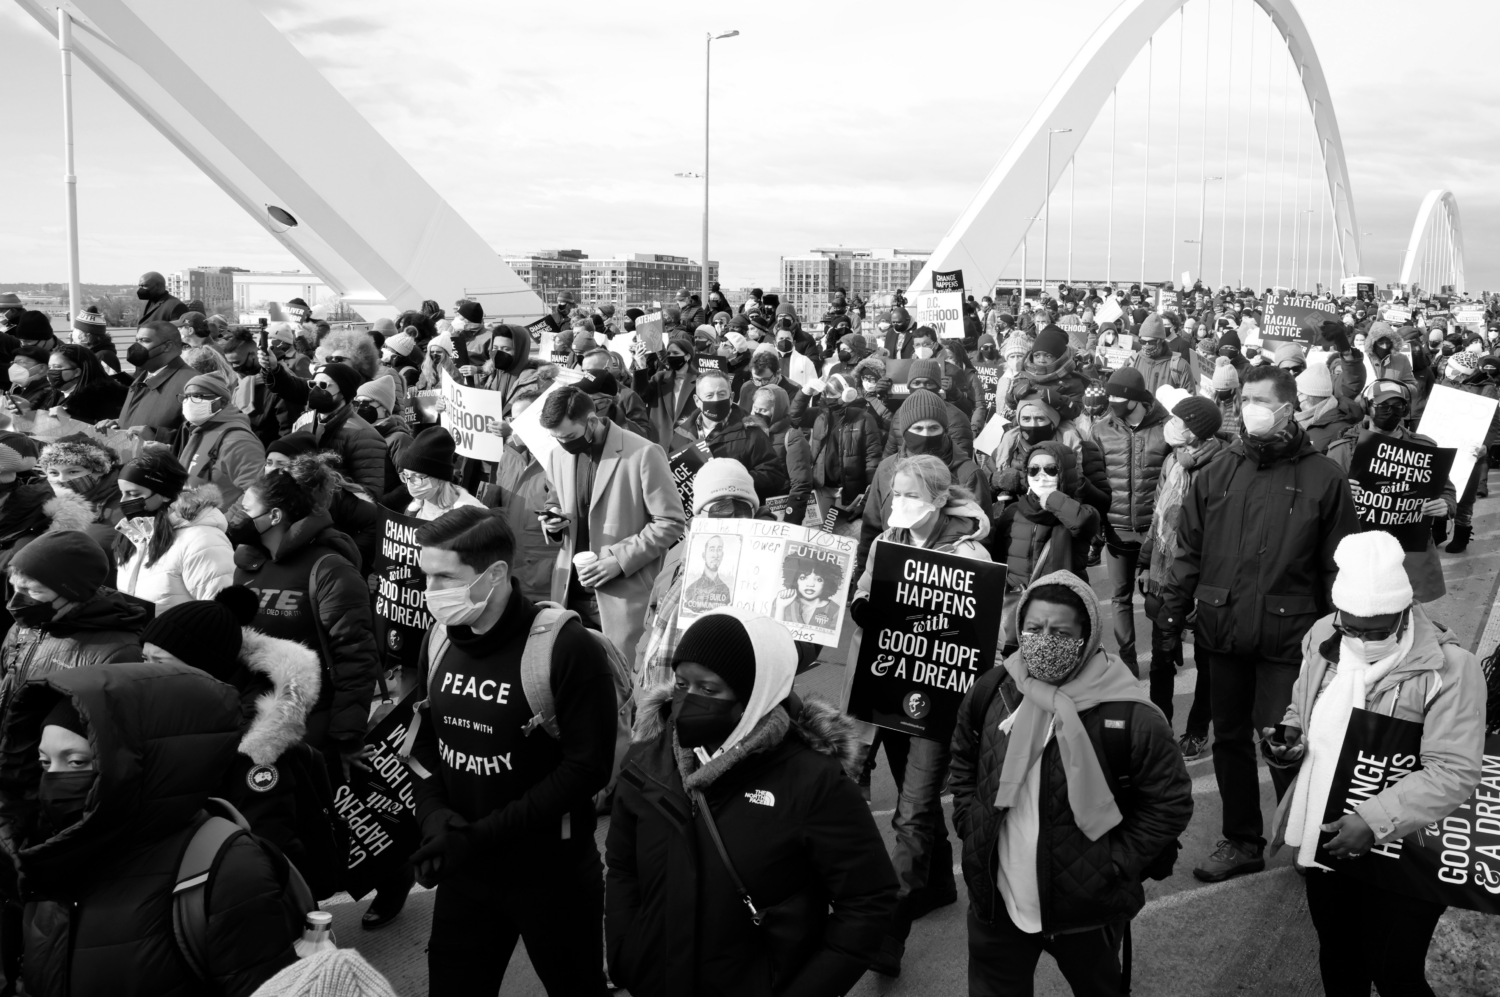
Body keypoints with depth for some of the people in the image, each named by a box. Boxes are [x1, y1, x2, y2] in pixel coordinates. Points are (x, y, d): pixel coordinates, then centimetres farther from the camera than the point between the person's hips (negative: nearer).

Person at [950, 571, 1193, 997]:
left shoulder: (1130, 717, -21)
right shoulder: (991, 691, -7)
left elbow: (1170, 801, -12)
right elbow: (964, 764, 11)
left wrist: (1115, 865, -13)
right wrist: (970, 828, 3)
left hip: (1086, 911, -2)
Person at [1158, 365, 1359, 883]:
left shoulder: (1322, 477, -3)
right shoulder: (1217, 474, 7)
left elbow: (1340, 565, -3)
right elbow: (1189, 552, 9)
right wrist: (1172, 615, 2)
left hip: (1286, 636, -4)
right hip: (1222, 631, 4)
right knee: (1230, 740, 13)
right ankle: (1241, 841, 28)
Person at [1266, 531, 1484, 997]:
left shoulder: (1448, 667, -20)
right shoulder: (1322, 639, -2)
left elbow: (1454, 772, -24)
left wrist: (1374, 821, -31)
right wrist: (1290, 736, -9)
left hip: (1401, 858, -5)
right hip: (1322, 840, 5)